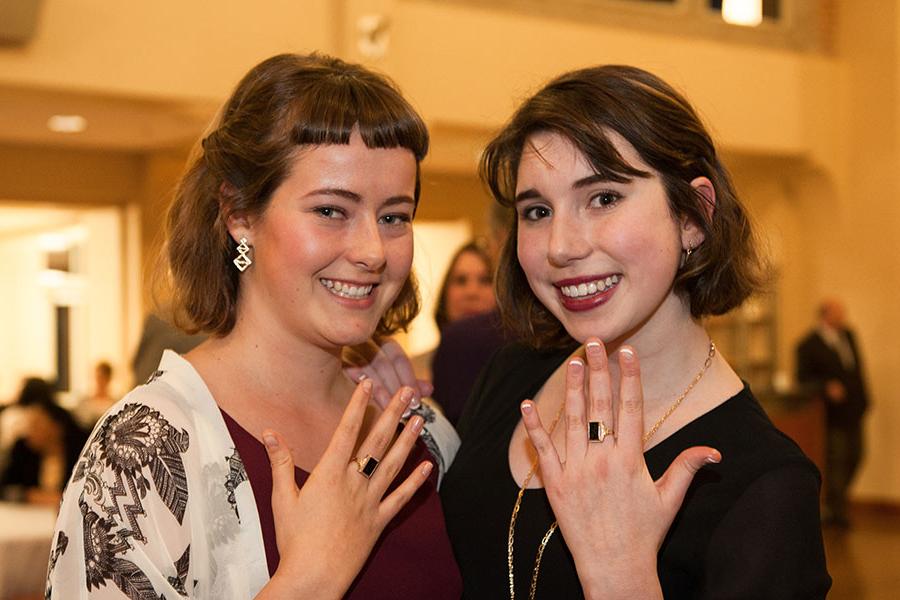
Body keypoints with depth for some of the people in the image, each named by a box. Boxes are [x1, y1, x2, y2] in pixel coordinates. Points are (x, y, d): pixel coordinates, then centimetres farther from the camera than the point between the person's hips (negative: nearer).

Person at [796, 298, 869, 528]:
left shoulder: (849, 335, 9)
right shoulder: (809, 345, -11)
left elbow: (857, 368, 18)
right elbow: (804, 379, -12)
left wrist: (862, 400, 14)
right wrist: (826, 388, -28)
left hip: (853, 410, 7)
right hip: (833, 413, -7)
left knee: (854, 457, 12)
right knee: (836, 460, -4)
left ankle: (833, 503, 30)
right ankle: (836, 511, 8)